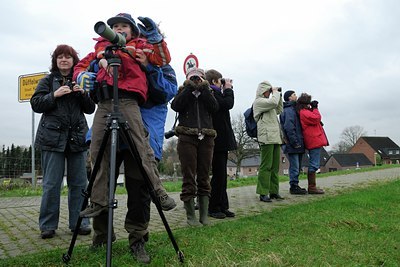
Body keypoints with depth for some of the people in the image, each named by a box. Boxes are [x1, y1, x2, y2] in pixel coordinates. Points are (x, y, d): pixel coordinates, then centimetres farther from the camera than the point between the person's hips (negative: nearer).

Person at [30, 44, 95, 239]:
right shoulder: (47, 81, 10)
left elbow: (90, 109, 12)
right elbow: (35, 104, 2)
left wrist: (83, 94, -5)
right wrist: (54, 95, -12)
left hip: (77, 136, 2)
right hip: (52, 137, -2)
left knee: (79, 183, 2)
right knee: (51, 184, -2)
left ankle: (79, 223, 11)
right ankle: (48, 225, 9)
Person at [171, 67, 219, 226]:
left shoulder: (207, 93, 20)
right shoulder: (183, 92, 16)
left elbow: (215, 107, 0)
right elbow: (176, 106, -5)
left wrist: (203, 88, 1)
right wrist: (189, 88, -2)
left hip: (206, 138, 2)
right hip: (187, 137, -2)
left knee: (204, 177, 2)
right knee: (189, 177, -5)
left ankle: (204, 216, 8)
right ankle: (191, 216, 3)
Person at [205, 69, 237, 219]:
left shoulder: (214, 93, 18)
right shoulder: (210, 93, -13)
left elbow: (226, 105, 22)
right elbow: (228, 104, -21)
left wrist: (226, 90, 13)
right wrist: (228, 89, -5)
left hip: (221, 140, 10)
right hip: (218, 140, -10)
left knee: (221, 175, 13)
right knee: (218, 175, -4)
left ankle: (222, 206, 20)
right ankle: (213, 208, 5)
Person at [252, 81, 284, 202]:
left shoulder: (268, 102, 25)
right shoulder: (258, 102, -5)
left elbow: (279, 110, 31)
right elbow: (273, 102, -19)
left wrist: (279, 95, 23)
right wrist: (275, 92, -1)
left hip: (276, 138, 9)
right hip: (267, 138, -9)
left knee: (275, 166, 10)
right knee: (266, 166, -9)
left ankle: (274, 191, 17)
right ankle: (263, 193, -5)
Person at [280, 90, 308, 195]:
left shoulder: (293, 109, 21)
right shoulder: (288, 110, -12)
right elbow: (289, 127, -20)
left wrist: (299, 142, 15)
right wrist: (295, 142, -19)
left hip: (297, 144, 10)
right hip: (292, 144, -10)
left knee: (297, 166, 14)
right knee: (294, 166, -6)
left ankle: (295, 186, 21)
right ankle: (294, 187, 1)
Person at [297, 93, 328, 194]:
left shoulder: (305, 112, 21)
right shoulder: (304, 113, -13)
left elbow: (314, 119, 23)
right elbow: (316, 118, -20)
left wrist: (314, 108, 11)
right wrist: (315, 108, -7)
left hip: (314, 141, 11)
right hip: (314, 141, -11)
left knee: (313, 164, 12)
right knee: (314, 164, -9)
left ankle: (312, 186, 17)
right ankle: (312, 187, -6)